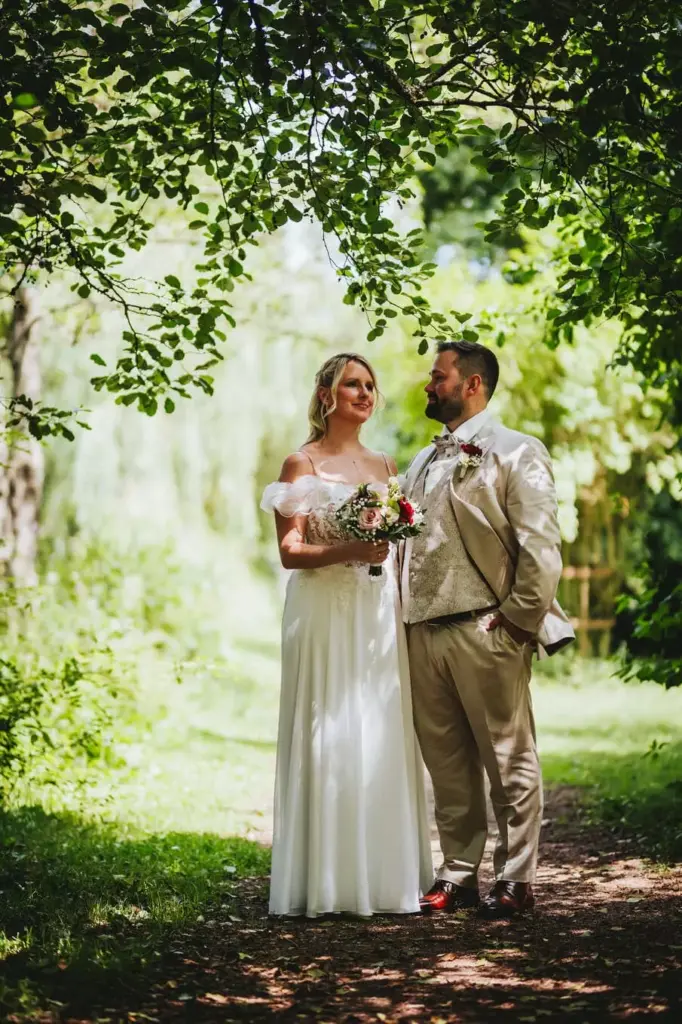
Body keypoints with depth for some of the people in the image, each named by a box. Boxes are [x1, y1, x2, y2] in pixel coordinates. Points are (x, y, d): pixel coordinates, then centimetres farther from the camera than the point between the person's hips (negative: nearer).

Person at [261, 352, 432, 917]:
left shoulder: (383, 466, 16)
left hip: (381, 616, 5)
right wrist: (349, 551, -22)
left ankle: (386, 875, 10)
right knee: (330, 739, -6)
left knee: (385, 740, 3)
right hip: (326, 615, -5)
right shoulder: (302, 464, 0)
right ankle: (328, 882, -1)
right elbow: (290, 551, -7)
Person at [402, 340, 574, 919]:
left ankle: (515, 882, 9)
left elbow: (541, 547, -11)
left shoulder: (515, 453, -3)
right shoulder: (422, 463, 19)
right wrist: (404, 619, 10)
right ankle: (459, 876, 19)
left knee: (509, 762, 1)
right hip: (424, 634, 7)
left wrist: (518, 618, -13)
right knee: (447, 766, 11)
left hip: (487, 633, -7)